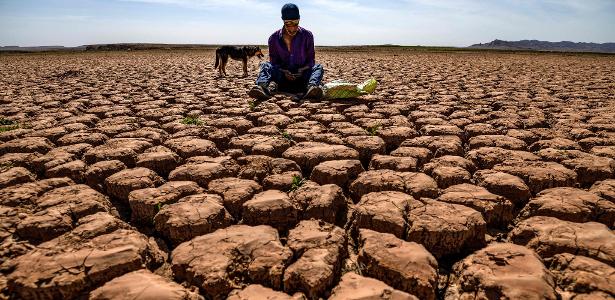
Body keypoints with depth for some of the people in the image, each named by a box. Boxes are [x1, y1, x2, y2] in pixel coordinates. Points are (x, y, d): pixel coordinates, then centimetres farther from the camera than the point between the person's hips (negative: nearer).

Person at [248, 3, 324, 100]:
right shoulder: (274, 38, 0)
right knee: (265, 65, -23)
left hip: (302, 76, 0)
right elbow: (273, 61, 3)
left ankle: (311, 87, -58)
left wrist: (302, 70, -17)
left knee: (318, 67, -25)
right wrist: (284, 72, -18)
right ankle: (270, 87, -56)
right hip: (282, 76, 0)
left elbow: (311, 60, 4)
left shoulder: (307, 35, 1)